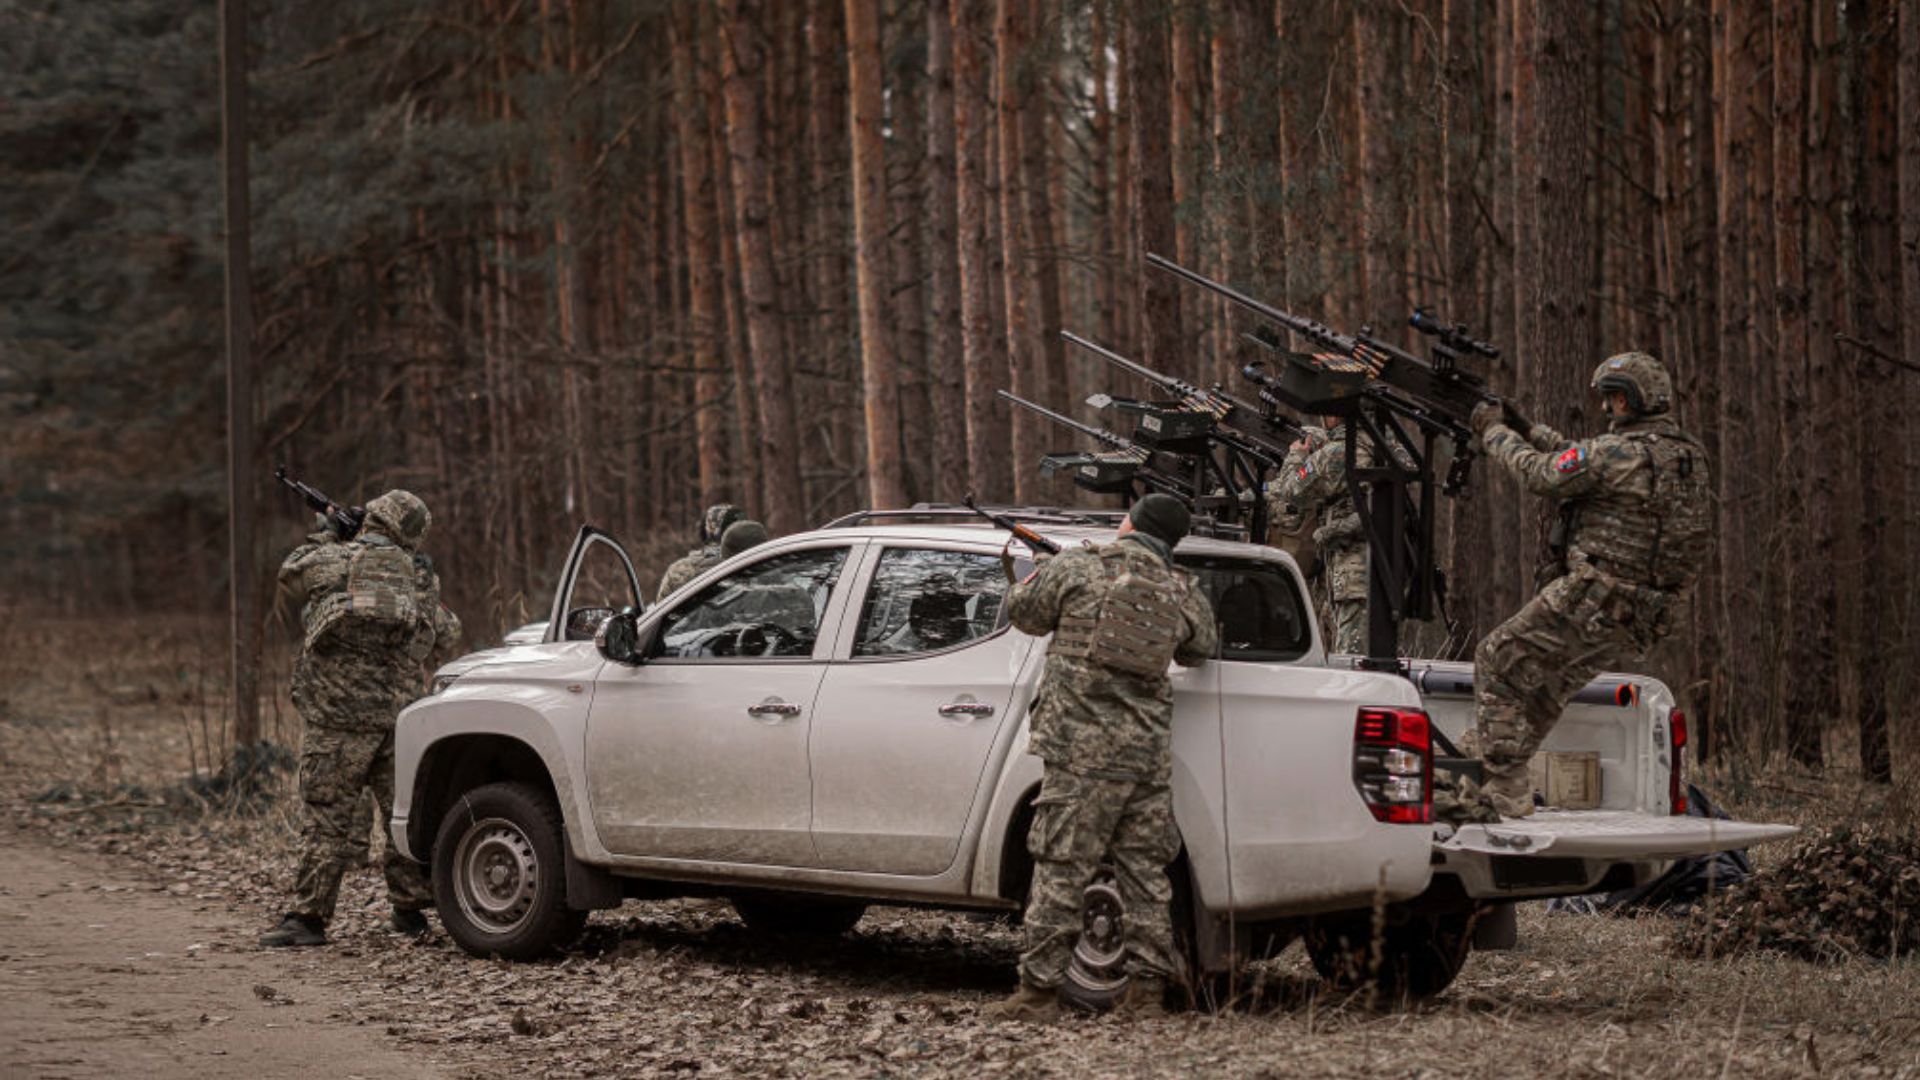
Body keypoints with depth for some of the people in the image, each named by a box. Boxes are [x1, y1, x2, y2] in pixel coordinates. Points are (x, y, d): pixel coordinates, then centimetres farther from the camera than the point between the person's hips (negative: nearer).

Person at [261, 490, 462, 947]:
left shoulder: (329, 560, -3)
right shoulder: (419, 578, 7)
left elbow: (289, 572, 19)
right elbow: (446, 642, 21)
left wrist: (326, 537, 32)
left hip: (338, 717, -3)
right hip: (398, 717, 3)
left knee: (329, 818, -1)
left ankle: (308, 917, 0)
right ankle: (409, 909, 19)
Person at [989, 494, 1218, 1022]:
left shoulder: (1077, 568, -2)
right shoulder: (1184, 594, 8)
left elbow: (1022, 610, 10)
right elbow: (1202, 648, 24)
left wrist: (1044, 571, 29)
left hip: (1083, 748, -3)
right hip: (1150, 750, 4)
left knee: (1060, 869, -1)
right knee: (1145, 870, 11)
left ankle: (1038, 989, 0)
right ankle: (1147, 987, 13)